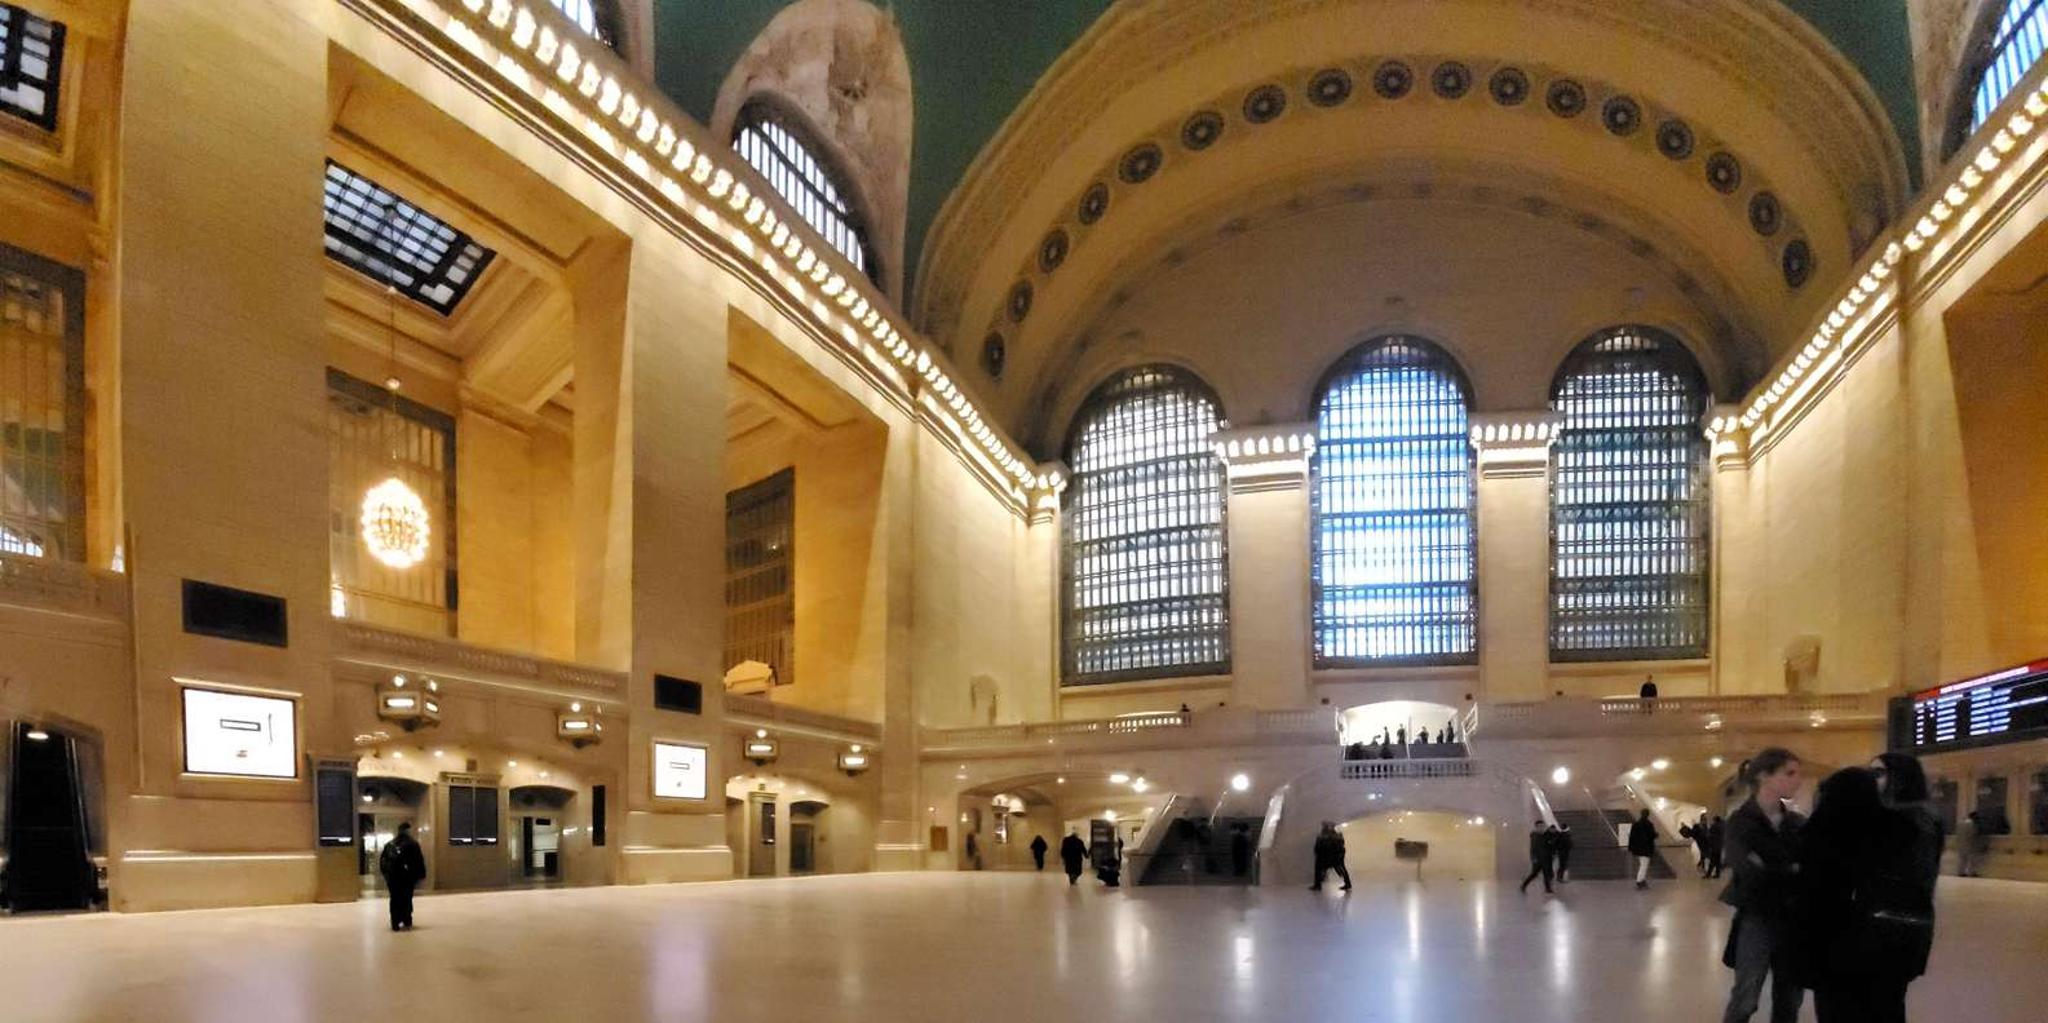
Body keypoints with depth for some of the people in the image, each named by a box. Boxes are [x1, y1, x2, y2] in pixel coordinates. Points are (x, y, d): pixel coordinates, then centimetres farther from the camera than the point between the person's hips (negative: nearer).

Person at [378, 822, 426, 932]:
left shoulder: (389, 844, 8)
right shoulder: (413, 844, -5)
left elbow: (382, 860, 8)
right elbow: (419, 860, -7)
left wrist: (385, 873, 14)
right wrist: (421, 875, -1)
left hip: (392, 877, 3)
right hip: (408, 877, -3)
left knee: (395, 899, 8)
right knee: (407, 899, 5)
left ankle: (395, 924, 6)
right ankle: (407, 922, 5)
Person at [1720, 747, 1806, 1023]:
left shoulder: (1798, 823, 6)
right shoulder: (1741, 822, -8)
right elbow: (1752, 871, -19)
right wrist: (1795, 871, -16)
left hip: (1794, 919, 5)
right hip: (1756, 918, -4)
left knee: (1790, 1000, 11)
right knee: (1745, 998, -2)